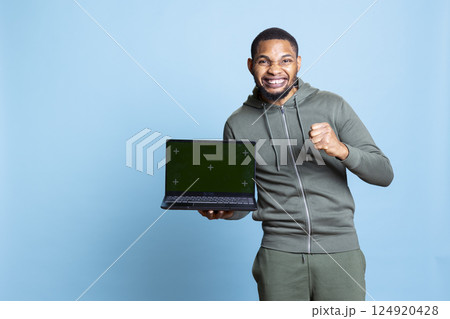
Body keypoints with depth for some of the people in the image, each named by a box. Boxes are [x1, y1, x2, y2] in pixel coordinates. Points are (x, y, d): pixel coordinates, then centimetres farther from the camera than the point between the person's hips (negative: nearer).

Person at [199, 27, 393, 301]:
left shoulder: (332, 106, -1)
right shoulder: (238, 125, 1)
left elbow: (384, 174, -3)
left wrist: (340, 149, -22)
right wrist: (222, 209, -13)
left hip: (340, 253, 0)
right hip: (280, 255, 0)